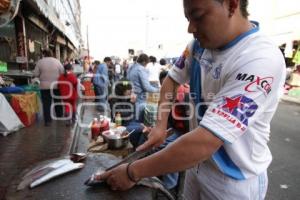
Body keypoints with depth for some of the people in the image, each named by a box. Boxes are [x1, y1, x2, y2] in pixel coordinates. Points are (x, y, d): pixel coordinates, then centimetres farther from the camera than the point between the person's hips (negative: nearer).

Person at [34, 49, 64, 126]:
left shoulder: (40, 62, -3)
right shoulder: (57, 61, -1)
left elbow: (36, 74, -2)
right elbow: (62, 72, -1)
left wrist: (42, 76, 17)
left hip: (45, 86, -1)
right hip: (56, 85, 1)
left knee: (46, 103, 4)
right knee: (57, 102, 16)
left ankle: (47, 120, 6)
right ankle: (59, 117, 29)